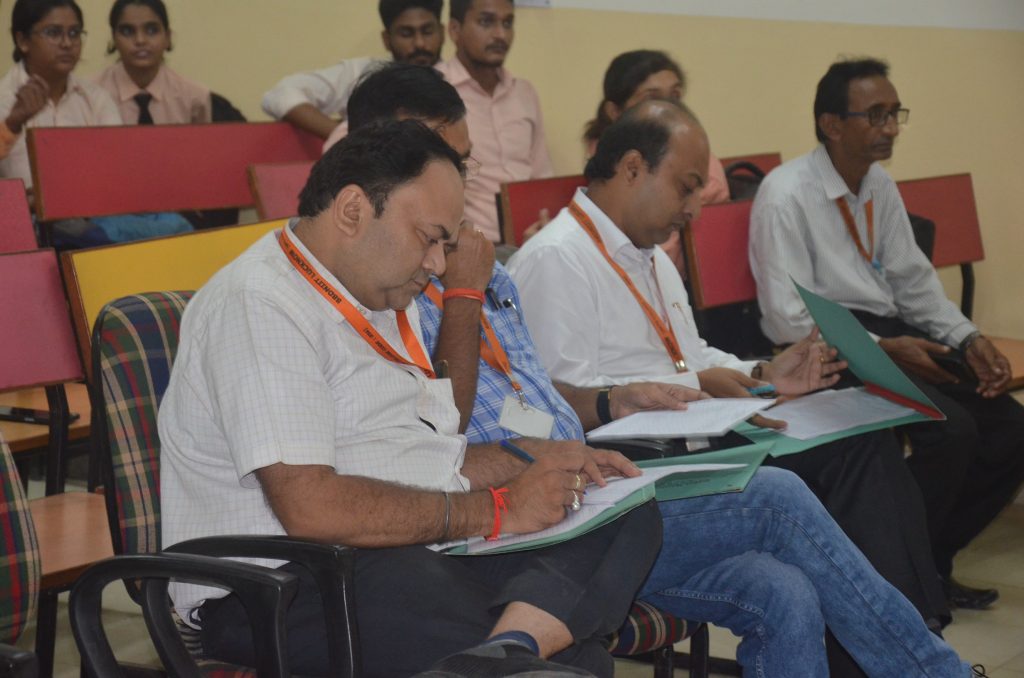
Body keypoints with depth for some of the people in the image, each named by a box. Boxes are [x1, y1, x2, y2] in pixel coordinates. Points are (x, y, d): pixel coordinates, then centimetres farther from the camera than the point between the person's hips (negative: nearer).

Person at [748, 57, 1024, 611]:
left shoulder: (879, 186, 12)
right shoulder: (785, 196, -13)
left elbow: (913, 279, 15)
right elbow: (790, 319, -17)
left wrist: (968, 338, -2)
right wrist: (884, 350, -23)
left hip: (888, 333, 8)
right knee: (950, 430, -27)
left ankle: (932, 563, 10)